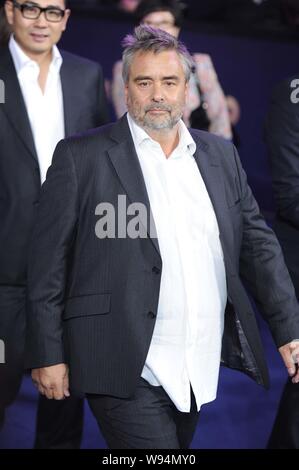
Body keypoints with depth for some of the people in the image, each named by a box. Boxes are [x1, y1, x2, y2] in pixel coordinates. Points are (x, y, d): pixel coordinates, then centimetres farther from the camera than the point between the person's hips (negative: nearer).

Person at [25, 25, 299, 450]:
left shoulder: (221, 155, 12)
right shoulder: (81, 157, -2)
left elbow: (256, 241, 12)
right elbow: (49, 264, -2)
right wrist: (48, 355, -4)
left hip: (203, 369, 5)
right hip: (128, 373, -5)